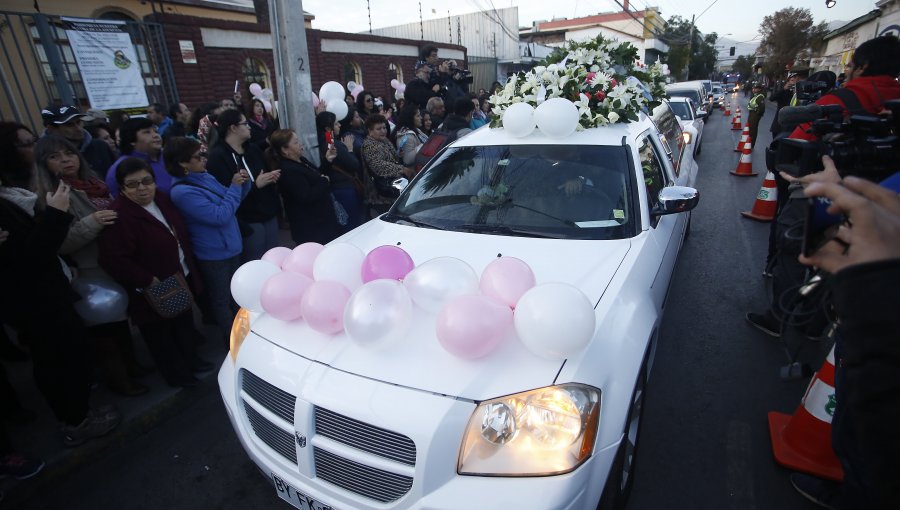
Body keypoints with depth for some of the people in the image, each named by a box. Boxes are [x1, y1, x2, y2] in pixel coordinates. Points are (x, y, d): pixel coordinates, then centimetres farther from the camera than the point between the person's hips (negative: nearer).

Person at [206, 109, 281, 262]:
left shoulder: (253, 149, 12)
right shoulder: (217, 156, -12)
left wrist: (272, 177, -1)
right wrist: (255, 185, -22)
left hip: (269, 215, 7)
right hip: (248, 221, -7)